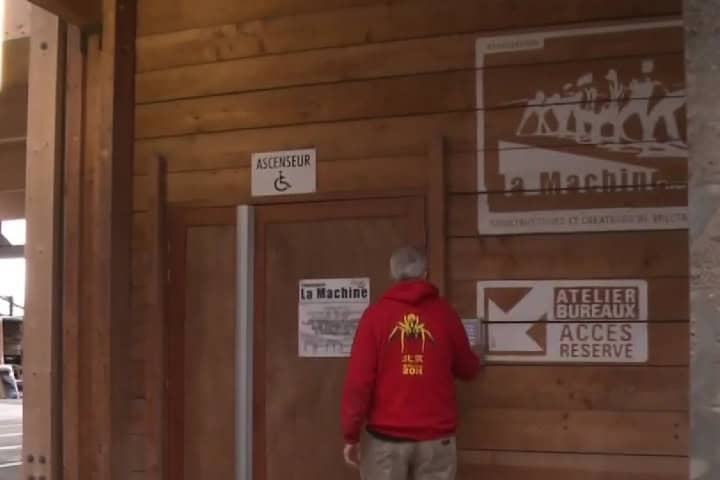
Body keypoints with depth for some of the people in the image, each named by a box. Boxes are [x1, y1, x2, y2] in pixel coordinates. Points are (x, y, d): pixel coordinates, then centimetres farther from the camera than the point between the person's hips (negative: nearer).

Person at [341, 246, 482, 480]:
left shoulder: (376, 314, -6)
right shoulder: (445, 313, -1)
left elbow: (358, 381, -9)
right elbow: (468, 369, 13)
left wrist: (351, 435, 0)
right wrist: (476, 359, 36)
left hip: (385, 437, -1)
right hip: (436, 438, 1)